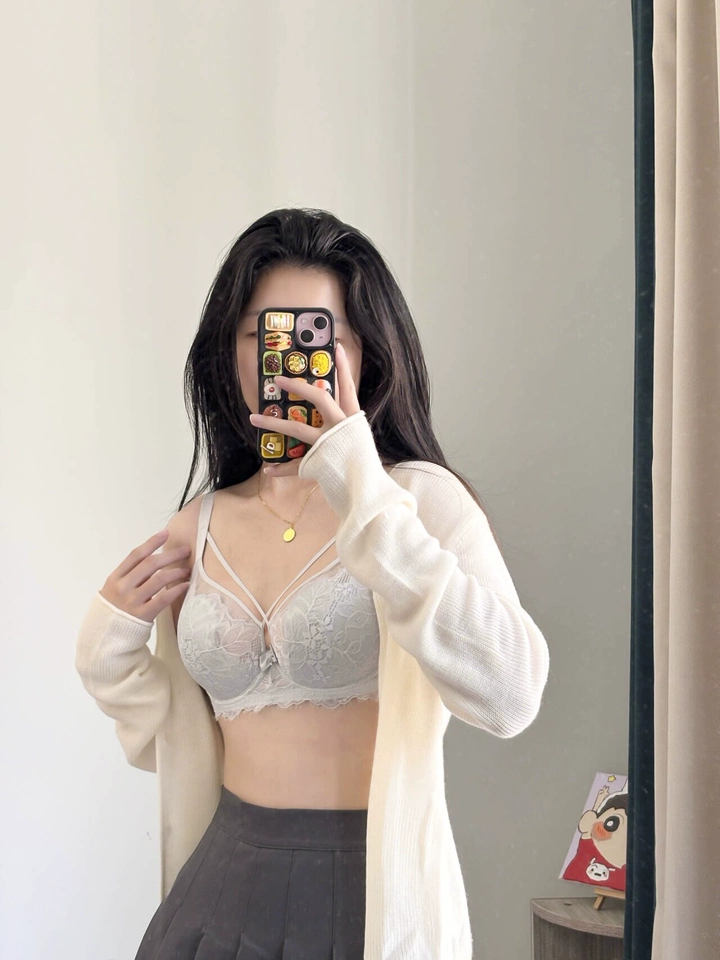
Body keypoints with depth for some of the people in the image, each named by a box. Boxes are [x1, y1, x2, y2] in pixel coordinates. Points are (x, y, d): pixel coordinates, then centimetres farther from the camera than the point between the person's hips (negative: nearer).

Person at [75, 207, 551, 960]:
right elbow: (170, 746, 13)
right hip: (223, 887, 4)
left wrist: (362, 491, -26)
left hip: (374, 893, -4)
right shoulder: (198, 528, 5)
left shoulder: (422, 498, -9)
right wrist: (112, 645, -4)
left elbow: (509, 696, -27)